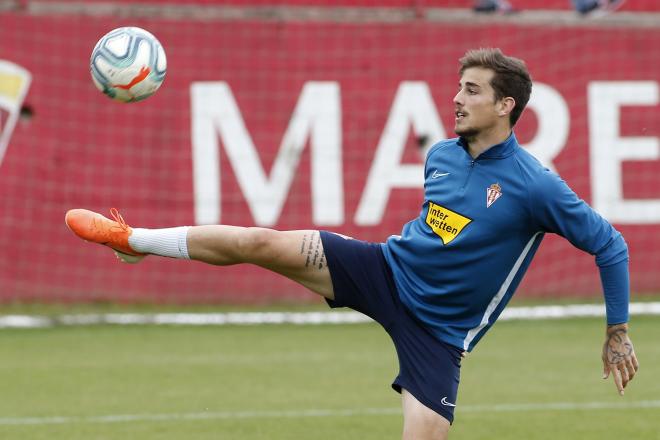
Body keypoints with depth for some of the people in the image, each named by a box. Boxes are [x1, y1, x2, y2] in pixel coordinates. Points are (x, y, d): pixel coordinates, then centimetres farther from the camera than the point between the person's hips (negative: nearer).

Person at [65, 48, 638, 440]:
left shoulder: (535, 186, -18)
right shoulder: (441, 156, 1)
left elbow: (609, 245, -12)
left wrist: (618, 332, -8)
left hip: (438, 328, -5)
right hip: (387, 270, 5)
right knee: (259, 243, -7)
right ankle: (133, 240, 9)